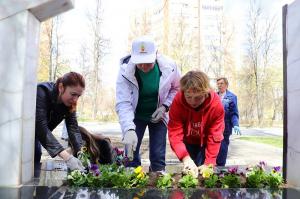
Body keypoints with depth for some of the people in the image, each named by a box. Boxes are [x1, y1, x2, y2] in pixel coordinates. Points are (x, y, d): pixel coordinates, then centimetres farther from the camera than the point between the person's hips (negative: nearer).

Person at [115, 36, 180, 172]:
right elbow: (123, 103, -30)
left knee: (158, 157, 1)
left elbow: (177, 88, -1)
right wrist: (129, 130, -43)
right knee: (131, 154, -3)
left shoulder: (169, 66, -20)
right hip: (135, 116, -1)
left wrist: (165, 106, -16)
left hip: (158, 115, 1)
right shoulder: (125, 71, -25)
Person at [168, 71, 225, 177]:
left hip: (205, 143, 0)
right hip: (188, 142, 1)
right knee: (189, 172, 0)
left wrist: (209, 163, -29)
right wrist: (186, 158, -45)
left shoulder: (216, 104, -30)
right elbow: (175, 134, -32)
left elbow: (215, 136, -24)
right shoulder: (178, 101, -30)